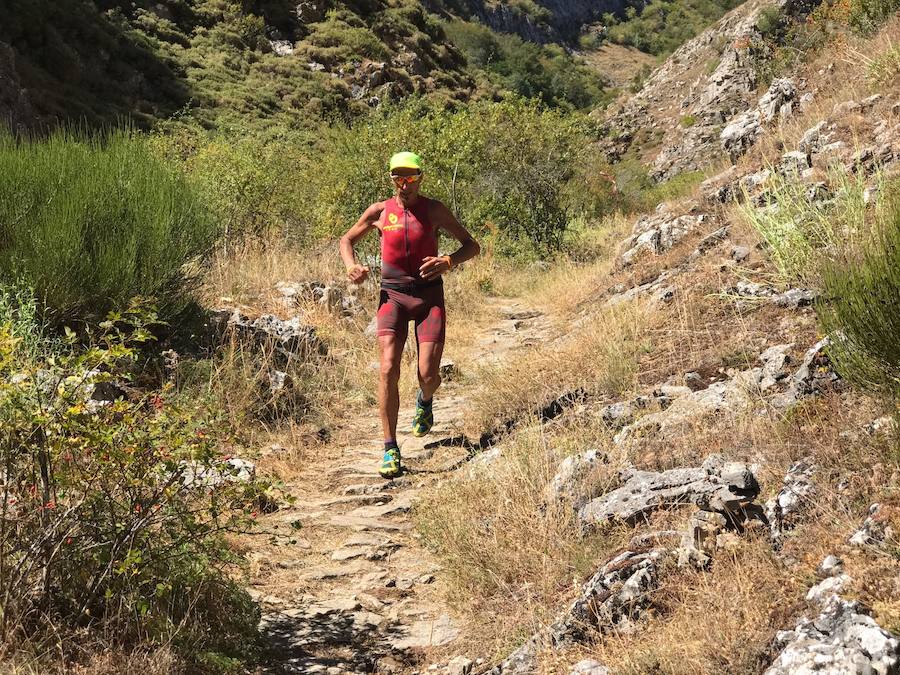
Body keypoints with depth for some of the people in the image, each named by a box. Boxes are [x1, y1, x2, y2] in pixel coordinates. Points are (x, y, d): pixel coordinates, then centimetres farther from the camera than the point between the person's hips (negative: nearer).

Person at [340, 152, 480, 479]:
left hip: (429, 295, 0)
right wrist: (351, 265, -3)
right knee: (389, 371, -15)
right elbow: (347, 239, 19)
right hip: (393, 295, 0)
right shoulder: (379, 212, 4)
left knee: (429, 375, -8)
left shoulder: (434, 210, 1)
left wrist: (448, 262, -17)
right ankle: (390, 450, -6)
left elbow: (472, 246, 4)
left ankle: (424, 401, 33)